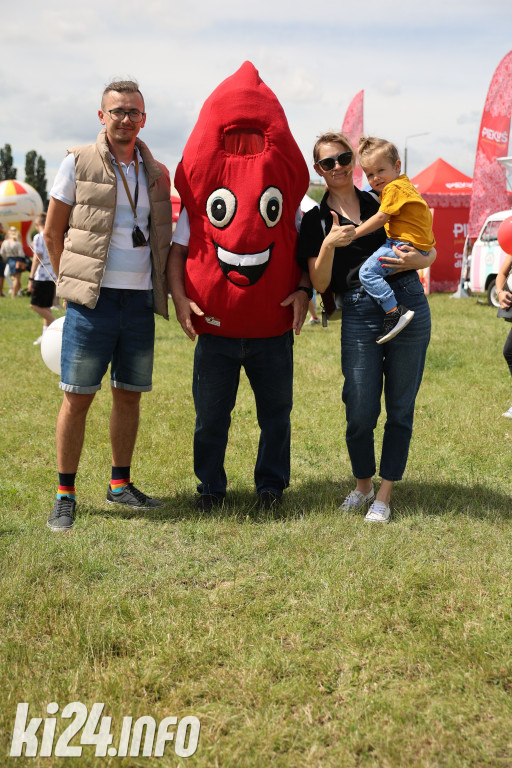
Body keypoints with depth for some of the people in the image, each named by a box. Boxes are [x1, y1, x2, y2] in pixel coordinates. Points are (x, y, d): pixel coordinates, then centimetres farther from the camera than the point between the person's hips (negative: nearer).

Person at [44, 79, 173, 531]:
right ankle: (65, 496, 7)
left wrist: (160, 287, 11)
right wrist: (74, 282, 4)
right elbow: (53, 232, 4)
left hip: (141, 300, 4)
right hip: (92, 302, -4)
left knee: (130, 394, 10)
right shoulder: (78, 163, -1)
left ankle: (121, 484, 24)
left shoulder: (156, 173, 11)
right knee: (77, 397, -2)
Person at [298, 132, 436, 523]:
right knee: (361, 411, -5)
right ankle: (363, 484, 21)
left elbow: (430, 252, 13)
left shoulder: (383, 202, 11)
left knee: (400, 409, 4)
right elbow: (320, 283, 0)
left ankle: (385, 495, 17)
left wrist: (416, 260, -9)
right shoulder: (316, 220, 8)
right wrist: (328, 245, -16)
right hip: (358, 313, -1)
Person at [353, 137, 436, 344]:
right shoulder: (403, 185, 22)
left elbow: (381, 218, -15)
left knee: (368, 272, -21)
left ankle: (395, 312, -27)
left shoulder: (395, 188, -11)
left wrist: (354, 233, -10)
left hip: (407, 245, -12)